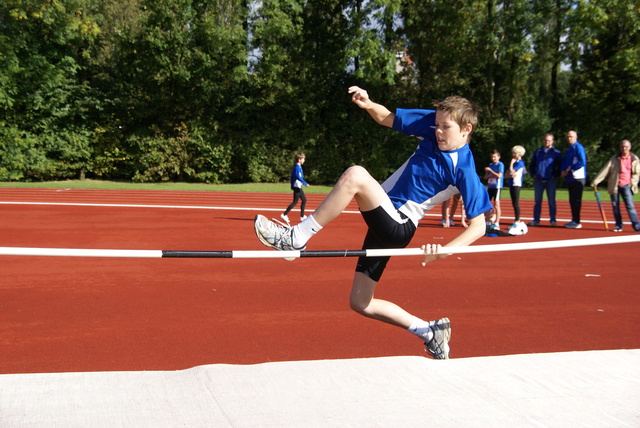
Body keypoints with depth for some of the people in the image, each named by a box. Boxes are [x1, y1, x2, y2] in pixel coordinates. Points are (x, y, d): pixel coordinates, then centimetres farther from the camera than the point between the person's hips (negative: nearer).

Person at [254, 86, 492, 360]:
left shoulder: (465, 171, -15)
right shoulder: (431, 125, 3)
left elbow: (479, 225, -13)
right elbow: (387, 119, 11)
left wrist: (446, 250, -27)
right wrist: (368, 105, -11)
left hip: (399, 227, -8)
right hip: (384, 222, 8)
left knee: (354, 175, -30)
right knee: (360, 303, 11)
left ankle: (297, 237, -23)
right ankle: (429, 332, 24)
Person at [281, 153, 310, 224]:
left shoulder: (296, 167, 15)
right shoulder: (297, 167, -15)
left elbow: (292, 176, 20)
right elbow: (298, 177, -26)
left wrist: (292, 185, 24)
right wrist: (305, 183, -27)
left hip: (298, 187, 10)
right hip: (297, 187, -10)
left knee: (304, 200, 13)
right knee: (295, 202, -7)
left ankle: (302, 216, 17)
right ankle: (284, 214, -5)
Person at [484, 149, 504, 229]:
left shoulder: (500, 165, -5)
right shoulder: (490, 165, 14)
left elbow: (499, 175, -16)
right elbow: (485, 177, 11)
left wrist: (490, 170, -13)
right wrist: (491, 175, -8)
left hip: (497, 186, -7)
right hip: (490, 186, 7)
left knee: (496, 204, -7)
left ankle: (497, 223, -5)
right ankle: (488, 222, 19)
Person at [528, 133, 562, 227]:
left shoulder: (556, 153, 5)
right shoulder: (537, 152, 13)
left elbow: (560, 166, 6)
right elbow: (531, 165, 20)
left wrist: (555, 175, -5)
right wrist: (533, 174, 7)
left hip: (550, 180, -2)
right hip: (538, 180, 3)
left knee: (552, 201, -1)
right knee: (537, 201, 4)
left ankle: (553, 220, 3)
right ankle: (536, 220, 7)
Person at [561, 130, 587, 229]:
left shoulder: (578, 147, -9)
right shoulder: (569, 149, 18)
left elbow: (582, 162, -19)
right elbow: (564, 161, 18)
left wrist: (570, 168, -13)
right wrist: (563, 171, -1)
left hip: (577, 178, -9)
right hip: (570, 178, 9)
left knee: (576, 200, -8)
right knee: (572, 200, 11)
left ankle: (577, 222, -6)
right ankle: (574, 220, 17)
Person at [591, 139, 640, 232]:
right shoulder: (615, 159, 0)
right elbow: (604, 171, -3)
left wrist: (632, 183, -3)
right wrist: (595, 182, -9)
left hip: (626, 186, -1)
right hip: (614, 186, 1)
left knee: (630, 205, -10)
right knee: (615, 206, 4)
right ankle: (619, 226, 14)